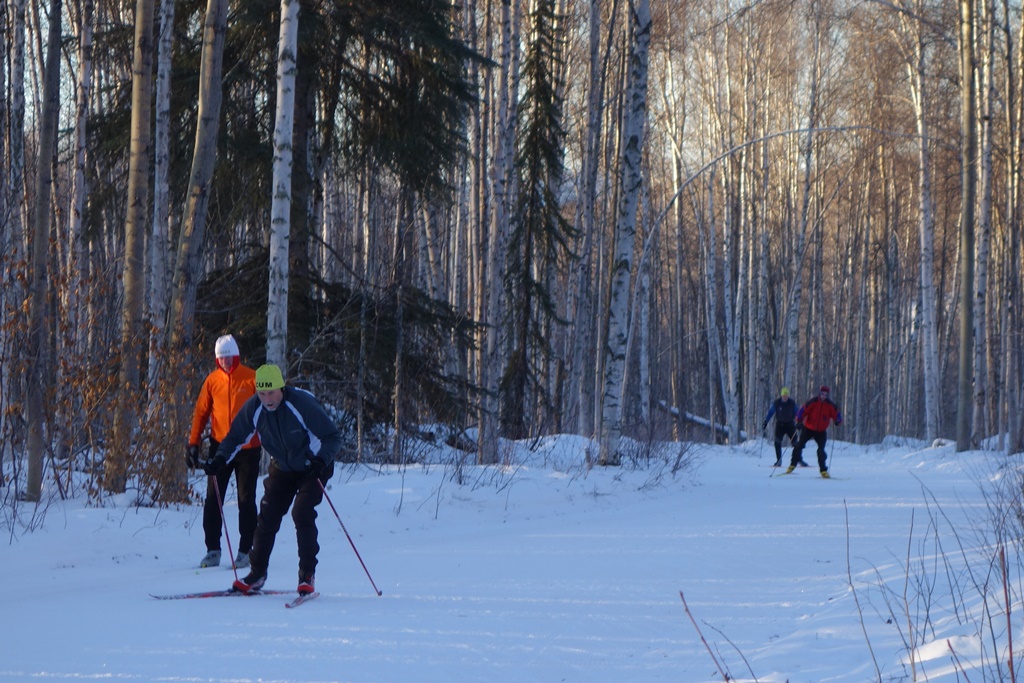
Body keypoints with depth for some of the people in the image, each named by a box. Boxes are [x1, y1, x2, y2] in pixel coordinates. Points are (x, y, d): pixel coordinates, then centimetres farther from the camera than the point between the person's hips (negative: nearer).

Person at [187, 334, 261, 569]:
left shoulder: (251, 378, -3)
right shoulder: (212, 380, 5)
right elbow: (201, 412, 9)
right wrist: (193, 443, 4)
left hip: (247, 448, -3)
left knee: (246, 501, 2)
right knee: (213, 500, 1)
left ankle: (245, 551, 9)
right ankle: (213, 550, 9)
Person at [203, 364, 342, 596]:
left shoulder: (302, 404, -29)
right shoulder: (254, 408, -15)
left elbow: (333, 436, -24)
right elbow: (236, 436, 0)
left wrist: (321, 459, -41)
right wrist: (221, 459, -18)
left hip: (313, 468, -5)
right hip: (282, 469, 5)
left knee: (302, 514, -19)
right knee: (267, 516, -1)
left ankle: (307, 576, -9)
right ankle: (257, 574, 13)